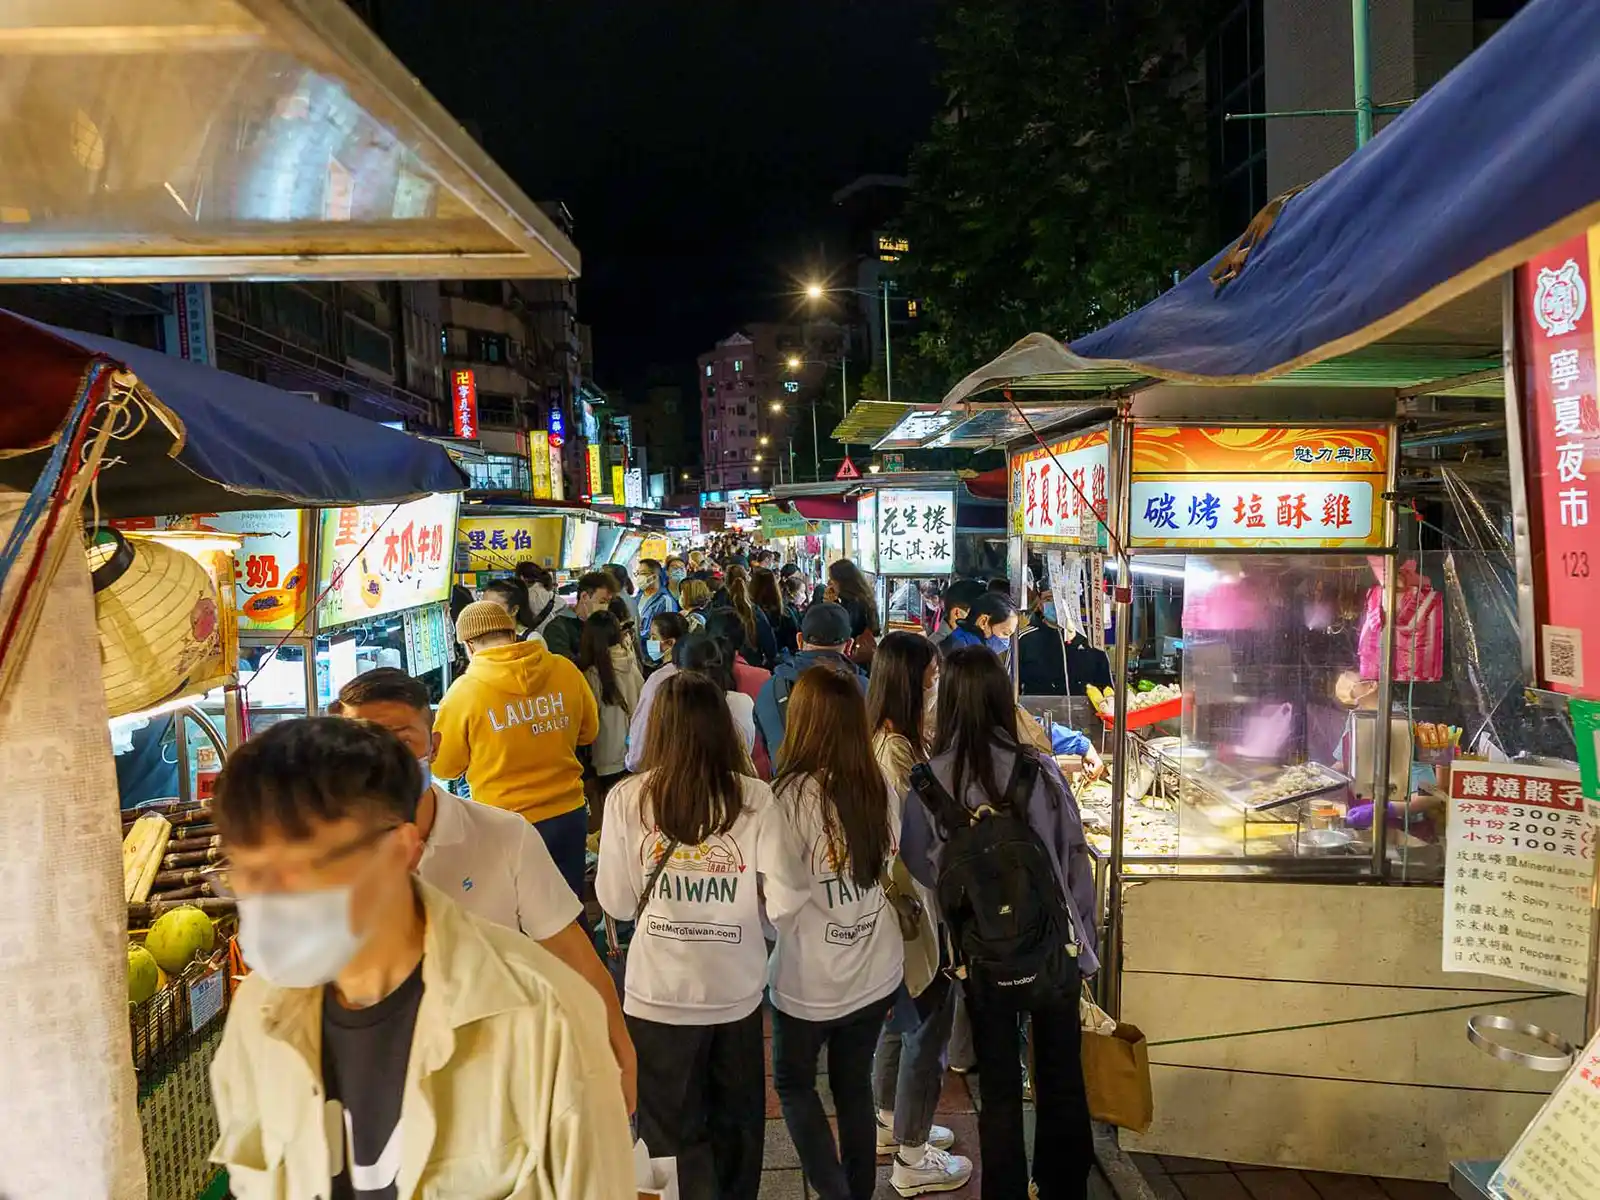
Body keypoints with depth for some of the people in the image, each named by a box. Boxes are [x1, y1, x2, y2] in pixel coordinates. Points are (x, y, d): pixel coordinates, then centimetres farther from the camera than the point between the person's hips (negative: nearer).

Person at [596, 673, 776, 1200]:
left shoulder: (626, 798, -13)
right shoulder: (755, 797, -12)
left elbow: (617, 904, -6)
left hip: (660, 991, -1)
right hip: (737, 988, 1)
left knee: (674, 1132, 17)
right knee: (736, 1124, 23)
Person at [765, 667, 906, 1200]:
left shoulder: (793, 795, -24)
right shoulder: (881, 786, -8)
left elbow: (782, 903, -22)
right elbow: (888, 866, 5)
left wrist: (772, 914, -1)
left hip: (812, 977, -4)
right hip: (876, 971, 5)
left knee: (793, 1084, 21)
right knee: (854, 1084, 23)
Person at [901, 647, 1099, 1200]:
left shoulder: (929, 781, -14)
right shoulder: (1038, 769, -14)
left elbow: (921, 866, -3)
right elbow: (1075, 860, -7)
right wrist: (1083, 945, 5)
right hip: (1053, 947, 0)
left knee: (999, 1089, 17)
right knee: (1062, 1082, 19)